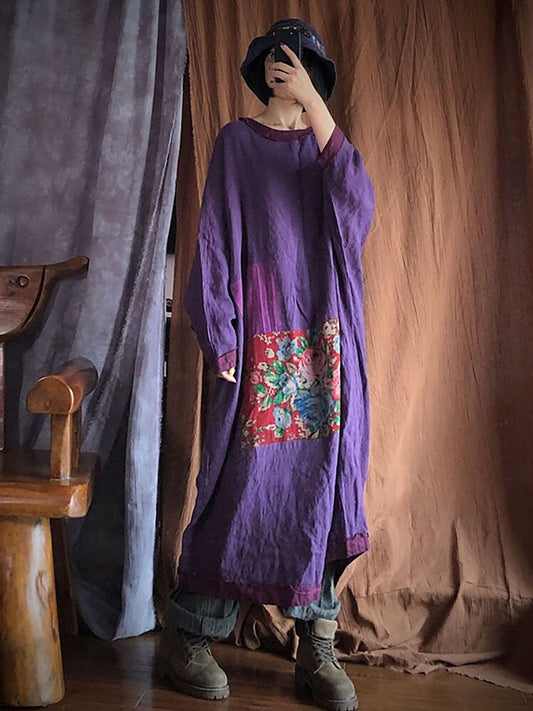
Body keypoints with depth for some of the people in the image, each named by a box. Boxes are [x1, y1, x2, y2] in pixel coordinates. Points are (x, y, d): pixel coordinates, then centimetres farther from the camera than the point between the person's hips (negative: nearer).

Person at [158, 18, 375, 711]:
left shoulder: (326, 145, 17)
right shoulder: (236, 142, 9)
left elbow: (359, 205, -5)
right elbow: (216, 241, 1)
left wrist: (314, 106, -8)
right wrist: (220, 336, -9)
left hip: (328, 341, 3)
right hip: (260, 335, -3)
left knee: (322, 478, 2)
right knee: (245, 478, -4)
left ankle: (317, 644, 14)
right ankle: (187, 630, 13)